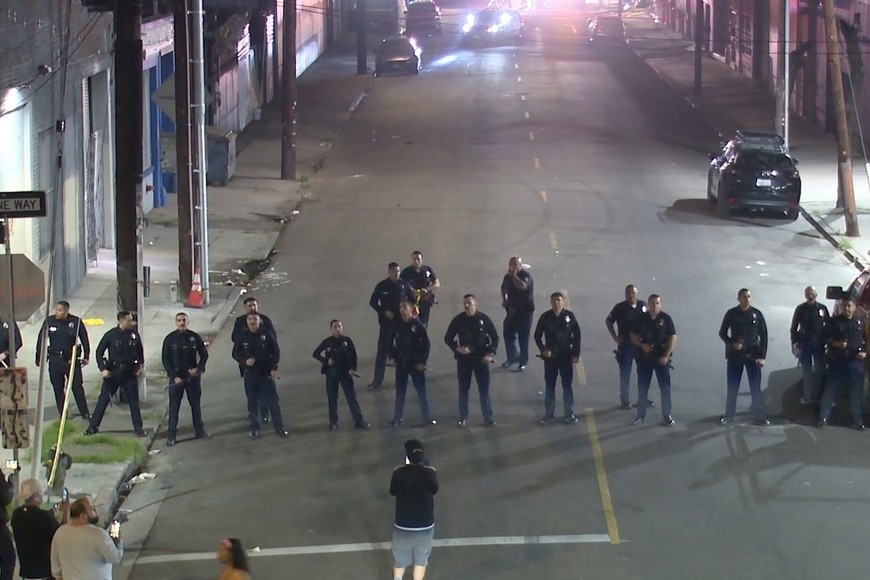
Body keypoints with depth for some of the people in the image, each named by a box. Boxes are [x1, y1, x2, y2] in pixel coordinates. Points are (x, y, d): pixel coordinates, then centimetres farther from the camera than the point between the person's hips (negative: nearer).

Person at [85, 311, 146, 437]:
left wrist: (141, 364, 3)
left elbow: (140, 351, 17)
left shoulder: (134, 334, 1)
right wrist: (102, 369, -9)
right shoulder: (111, 335, -7)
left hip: (130, 372, 2)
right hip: (113, 372, -2)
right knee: (104, 399, 0)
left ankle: (138, 427, 14)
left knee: (133, 400, 5)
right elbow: (99, 352, 0)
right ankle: (93, 426, 6)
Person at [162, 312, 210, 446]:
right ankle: (171, 436, 1)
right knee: (174, 407, -1)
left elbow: (204, 355, 6)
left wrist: (198, 369, -10)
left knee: (196, 404, 12)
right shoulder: (170, 339, -4)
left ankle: (199, 431, 25)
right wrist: (174, 376, -12)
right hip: (176, 377, -2)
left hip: (193, 376, 2)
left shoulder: (195, 337, -1)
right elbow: (165, 360, -2)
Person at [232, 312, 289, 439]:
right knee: (252, 402, 7)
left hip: (266, 374, -1)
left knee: (273, 401, 0)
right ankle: (255, 429, 19)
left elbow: (276, 351, -1)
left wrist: (274, 368, -8)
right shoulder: (242, 336, -5)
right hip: (250, 375, 1)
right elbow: (235, 353, 5)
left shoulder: (267, 335, -7)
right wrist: (245, 361, -14)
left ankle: (279, 428, 11)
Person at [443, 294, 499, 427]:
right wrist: (457, 348, -16)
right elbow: (448, 338, 2)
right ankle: (463, 418, 18)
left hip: (481, 358, -1)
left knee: (484, 388, 2)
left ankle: (488, 418, 10)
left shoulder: (484, 319, -6)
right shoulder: (458, 320, -4)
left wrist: (491, 354, -11)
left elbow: (495, 337, 2)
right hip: (463, 358, 1)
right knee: (463, 389, 8)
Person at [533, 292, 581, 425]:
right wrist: (543, 350, -11)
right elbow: (537, 335, 3)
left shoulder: (570, 316, -7)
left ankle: (569, 414, 15)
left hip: (566, 355, -1)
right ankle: (548, 415, 16)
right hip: (550, 355, 1)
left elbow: (577, 336, -1)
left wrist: (576, 354, -4)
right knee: (549, 386, 8)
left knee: (567, 385, 6)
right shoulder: (545, 317, -5)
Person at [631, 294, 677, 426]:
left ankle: (666, 416, 9)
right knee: (642, 388, 7)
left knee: (665, 387, 1)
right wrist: (642, 345, -13)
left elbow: (673, 338, -6)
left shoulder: (666, 318, -5)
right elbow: (634, 336, 7)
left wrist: (666, 356, -14)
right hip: (644, 357, 2)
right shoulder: (642, 319, 0)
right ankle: (641, 415, 18)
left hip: (661, 357, -2)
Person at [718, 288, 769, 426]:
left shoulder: (757, 314, 0)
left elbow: (763, 336, 3)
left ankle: (759, 416, 5)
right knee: (732, 387, 4)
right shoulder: (731, 314, -1)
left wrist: (762, 356, -3)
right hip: (734, 355, 0)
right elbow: (722, 333, 5)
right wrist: (732, 343, -14)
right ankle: (728, 415, 13)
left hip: (753, 355, 0)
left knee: (755, 387, 0)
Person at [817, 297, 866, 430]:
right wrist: (836, 343, -15)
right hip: (837, 360, -2)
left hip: (855, 361, 2)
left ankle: (857, 421, 11)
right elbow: (826, 337, 2)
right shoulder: (834, 321, 0)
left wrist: (864, 352, -4)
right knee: (830, 389, -2)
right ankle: (823, 418, 3)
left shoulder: (860, 323, 7)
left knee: (856, 391, 3)